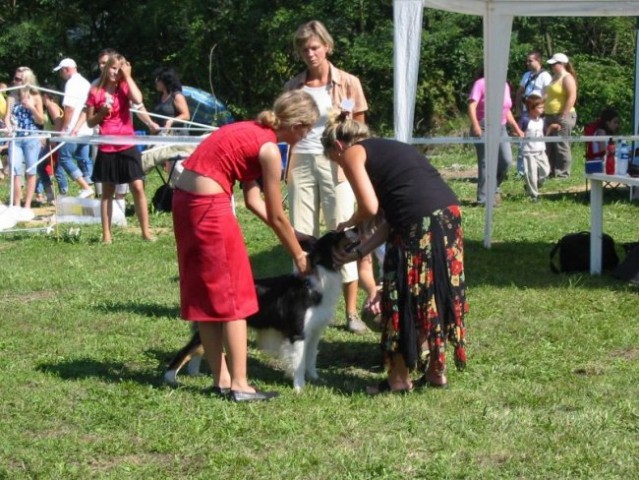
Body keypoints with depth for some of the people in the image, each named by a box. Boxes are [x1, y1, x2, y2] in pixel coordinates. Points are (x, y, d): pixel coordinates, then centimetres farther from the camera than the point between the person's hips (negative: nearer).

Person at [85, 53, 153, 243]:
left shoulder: (125, 87, 3)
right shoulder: (95, 92, 1)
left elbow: (138, 99, -20)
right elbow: (90, 122, 7)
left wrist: (127, 76, -12)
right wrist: (102, 113, -12)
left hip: (127, 146, 0)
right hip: (106, 148, 0)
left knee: (138, 187, -5)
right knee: (107, 191, 7)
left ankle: (146, 231, 0)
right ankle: (106, 234, 12)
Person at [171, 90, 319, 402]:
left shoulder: (251, 132, 15)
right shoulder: (269, 149, -11)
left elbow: (253, 200, 16)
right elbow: (276, 216, -5)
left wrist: (290, 235, 18)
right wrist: (298, 256, 8)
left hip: (184, 201, 9)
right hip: (208, 207, -9)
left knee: (204, 295, 13)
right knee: (233, 297, 0)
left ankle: (222, 379, 20)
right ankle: (239, 385, 3)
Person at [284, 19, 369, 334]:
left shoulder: (348, 83, 2)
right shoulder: (294, 87, 8)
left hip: (335, 164, -3)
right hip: (301, 164, 3)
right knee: (302, 237, 2)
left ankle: (352, 313, 1)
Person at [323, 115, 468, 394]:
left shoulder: (352, 153, 6)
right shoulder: (384, 149, 29)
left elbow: (370, 207, -8)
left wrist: (350, 224, 13)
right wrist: (359, 252, 24)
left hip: (419, 224, -8)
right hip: (448, 213, 8)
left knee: (403, 298, 7)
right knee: (433, 294, 20)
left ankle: (399, 378, 17)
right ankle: (436, 371, 29)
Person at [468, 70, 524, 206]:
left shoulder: (505, 86, 15)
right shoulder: (481, 84, -6)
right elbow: (472, 105, -15)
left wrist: (516, 128, 20)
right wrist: (475, 125, -28)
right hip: (484, 128, -7)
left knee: (507, 160, -3)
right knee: (486, 163, -7)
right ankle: (484, 198, -3)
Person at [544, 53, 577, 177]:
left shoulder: (567, 78, -10)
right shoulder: (555, 78, 17)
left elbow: (572, 97, -18)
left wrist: (563, 116, -21)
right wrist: (547, 114, 15)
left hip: (563, 116, -10)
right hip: (551, 116, 10)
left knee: (561, 146, -8)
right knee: (550, 146, 10)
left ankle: (563, 173, -5)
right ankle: (552, 172, 16)